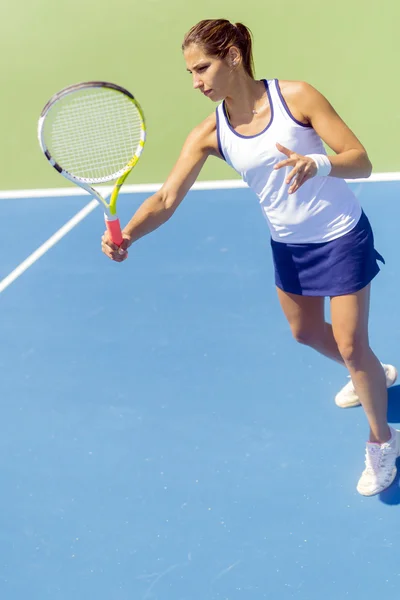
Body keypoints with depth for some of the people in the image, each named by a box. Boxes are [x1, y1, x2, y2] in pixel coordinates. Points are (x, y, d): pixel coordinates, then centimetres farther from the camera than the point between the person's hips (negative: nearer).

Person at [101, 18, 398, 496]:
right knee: (305, 332, 22)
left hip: (342, 237, -5)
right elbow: (167, 198, -17)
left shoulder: (295, 97, -20)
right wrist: (126, 234, -36)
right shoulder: (209, 134, -10)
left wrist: (319, 163, -42)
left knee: (350, 345, -3)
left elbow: (361, 161, -20)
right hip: (289, 246, 6)